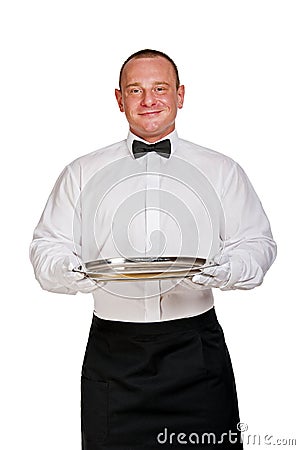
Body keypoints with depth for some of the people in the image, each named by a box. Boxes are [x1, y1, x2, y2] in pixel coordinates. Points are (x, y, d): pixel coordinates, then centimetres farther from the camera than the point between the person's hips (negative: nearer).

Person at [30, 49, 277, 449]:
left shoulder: (222, 171, 9)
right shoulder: (81, 173, 10)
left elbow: (258, 244, 8)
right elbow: (47, 247, 8)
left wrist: (226, 271, -14)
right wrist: (71, 272, -14)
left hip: (196, 351, 0)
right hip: (112, 352, 1)